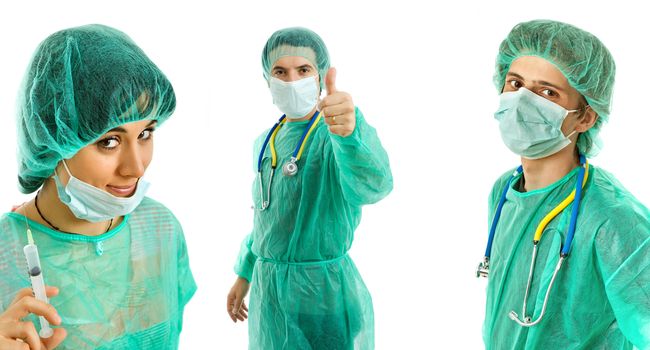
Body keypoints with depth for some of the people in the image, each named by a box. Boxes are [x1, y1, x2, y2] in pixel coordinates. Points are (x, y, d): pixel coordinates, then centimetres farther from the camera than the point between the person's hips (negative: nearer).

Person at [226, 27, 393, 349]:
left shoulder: (339, 138, -16)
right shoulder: (266, 143, 6)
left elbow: (372, 184, -39)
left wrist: (348, 134, -57)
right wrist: (245, 274, 22)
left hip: (324, 298, -6)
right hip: (267, 294, 6)